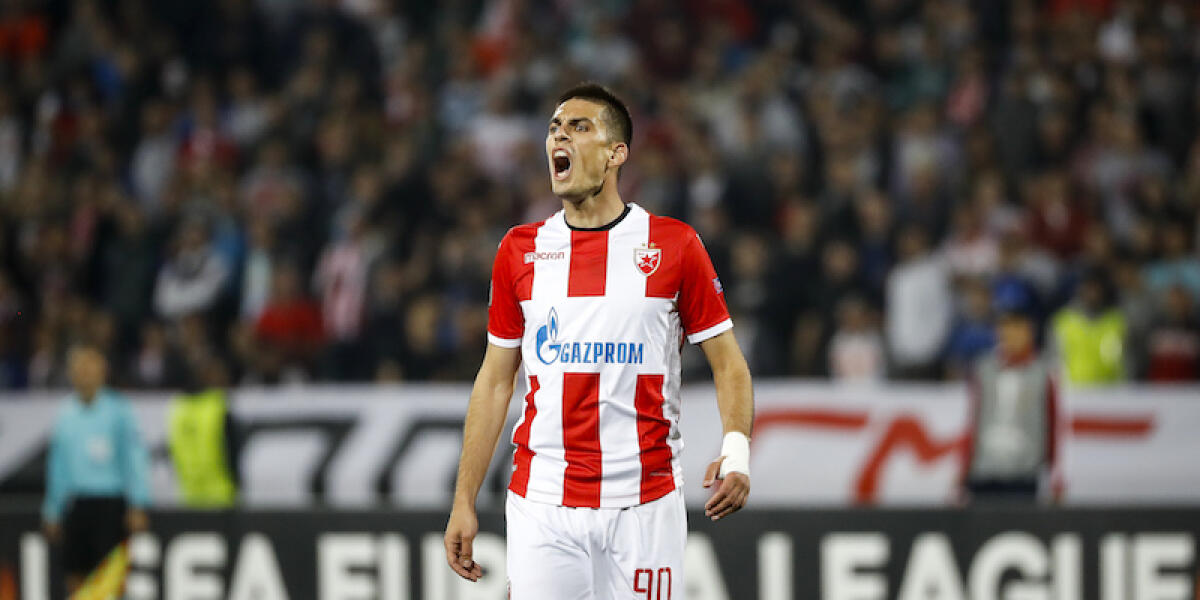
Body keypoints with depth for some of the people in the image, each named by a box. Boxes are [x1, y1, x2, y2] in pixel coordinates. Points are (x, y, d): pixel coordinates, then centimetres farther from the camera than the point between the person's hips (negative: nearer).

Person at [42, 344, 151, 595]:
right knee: (75, 576, 2)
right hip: (76, 505, 4)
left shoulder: (118, 410, -2)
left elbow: (135, 459, -2)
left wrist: (137, 506, -8)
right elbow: (57, 465, 16)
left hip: (110, 503, -4)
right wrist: (52, 513, 15)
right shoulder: (65, 414, 9)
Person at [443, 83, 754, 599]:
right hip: (542, 504, 2)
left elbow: (727, 362, 3)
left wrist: (736, 450, -16)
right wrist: (464, 502, 8)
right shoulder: (519, 249, 8)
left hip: (644, 503, -2)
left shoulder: (674, 244, 1)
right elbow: (495, 380, 12)